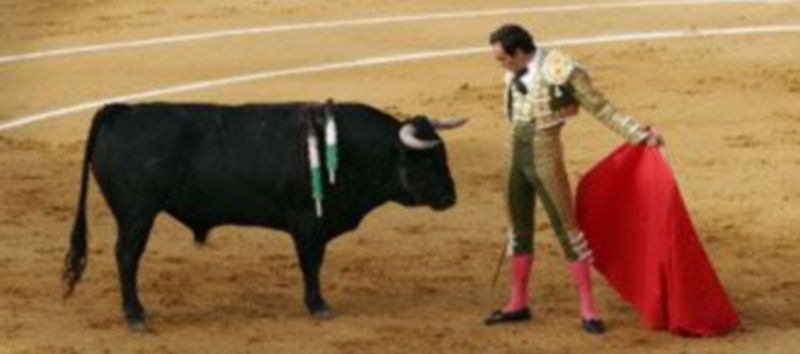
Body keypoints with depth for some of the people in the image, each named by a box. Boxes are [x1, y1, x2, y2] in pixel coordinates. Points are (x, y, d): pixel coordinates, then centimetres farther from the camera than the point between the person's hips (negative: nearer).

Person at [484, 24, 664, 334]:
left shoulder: (561, 72, -18)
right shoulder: (515, 74, 3)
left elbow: (602, 109, -11)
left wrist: (641, 135, -12)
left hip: (546, 159, -7)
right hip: (518, 156, 7)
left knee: (566, 227, -5)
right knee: (519, 227, 13)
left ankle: (587, 309, -1)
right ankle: (518, 303, 24)